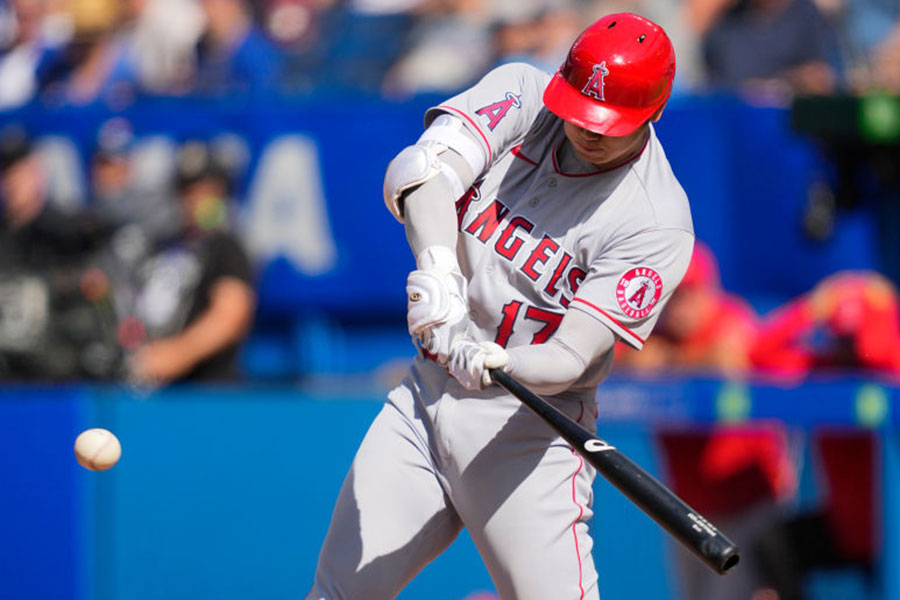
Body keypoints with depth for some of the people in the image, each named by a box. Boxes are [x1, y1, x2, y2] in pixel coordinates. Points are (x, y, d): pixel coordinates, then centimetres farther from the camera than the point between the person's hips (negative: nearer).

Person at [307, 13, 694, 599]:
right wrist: (437, 266, -38)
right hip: (425, 394, 4)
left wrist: (493, 364, -43)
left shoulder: (656, 221, -15)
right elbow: (422, 175, -19)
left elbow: (569, 360, -22)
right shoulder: (520, 95, -3)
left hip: (526, 427, -4)